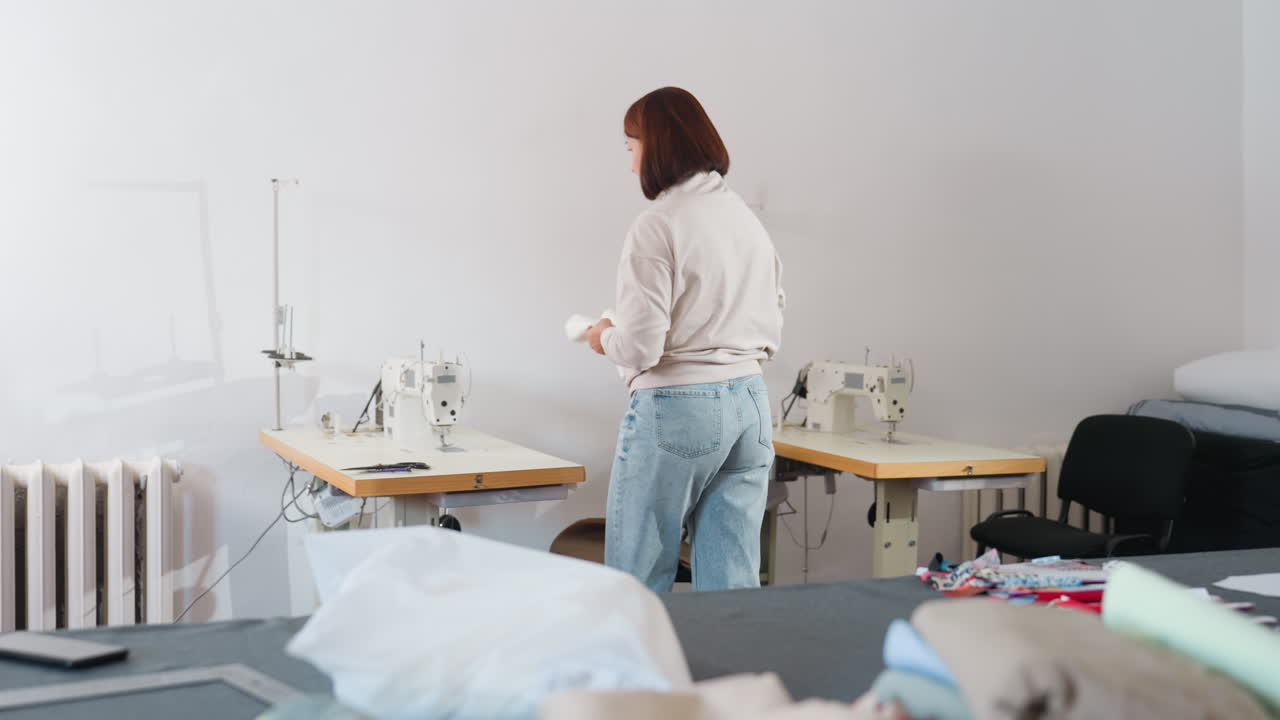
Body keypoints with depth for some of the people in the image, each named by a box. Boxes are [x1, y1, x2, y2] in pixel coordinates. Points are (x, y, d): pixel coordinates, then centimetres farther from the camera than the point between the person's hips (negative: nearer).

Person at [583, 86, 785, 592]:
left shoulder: (656, 227, -12)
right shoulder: (747, 219, 10)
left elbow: (641, 346, -16)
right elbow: (772, 331, 14)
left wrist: (605, 339, 4)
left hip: (676, 407, -7)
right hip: (751, 401, 7)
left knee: (638, 582, 4)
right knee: (733, 582, 9)